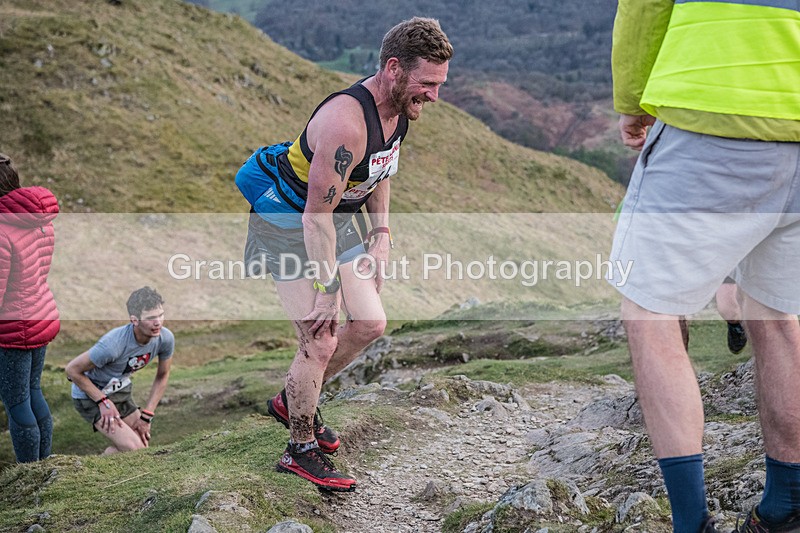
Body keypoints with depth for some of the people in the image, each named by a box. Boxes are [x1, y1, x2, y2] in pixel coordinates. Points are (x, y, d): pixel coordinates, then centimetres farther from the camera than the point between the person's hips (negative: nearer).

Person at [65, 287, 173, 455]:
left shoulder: (166, 338, -18)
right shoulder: (113, 344, -37)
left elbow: (162, 376, 1)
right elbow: (73, 370, -23)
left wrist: (147, 415, -3)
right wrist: (103, 402, -20)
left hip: (121, 390, 7)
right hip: (91, 395, -7)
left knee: (143, 445, 7)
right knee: (133, 449, -18)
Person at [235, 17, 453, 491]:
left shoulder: (402, 107, -6)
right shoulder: (346, 122, -34)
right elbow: (316, 217, -30)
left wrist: (381, 234, 7)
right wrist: (328, 288, -24)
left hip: (335, 215, 9)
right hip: (287, 217, -9)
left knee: (370, 323, 9)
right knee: (321, 341, -10)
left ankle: (293, 401, 29)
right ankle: (300, 451, 10)